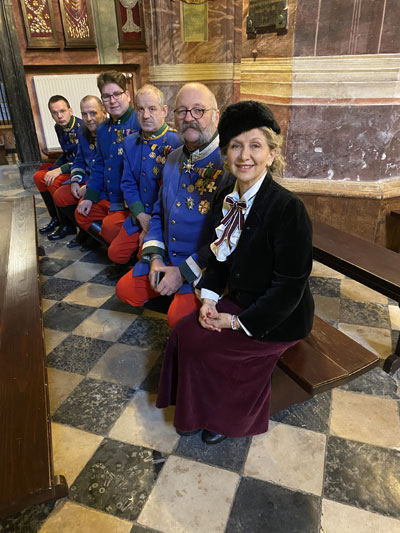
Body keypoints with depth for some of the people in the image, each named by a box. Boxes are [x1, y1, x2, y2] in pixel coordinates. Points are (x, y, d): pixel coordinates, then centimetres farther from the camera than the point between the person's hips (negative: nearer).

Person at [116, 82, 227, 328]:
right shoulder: (173, 159, 9)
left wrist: (183, 272, -19)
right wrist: (155, 257, 1)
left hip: (205, 266, -7)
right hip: (167, 258, 8)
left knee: (179, 318, -23)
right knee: (126, 290, 7)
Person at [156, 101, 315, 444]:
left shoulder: (288, 208, -24)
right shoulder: (228, 198, -1)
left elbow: (289, 286, -22)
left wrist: (238, 322, -18)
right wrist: (209, 298, -5)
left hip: (280, 317, -7)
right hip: (239, 299, 7)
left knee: (201, 345, -12)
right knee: (184, 332, -7)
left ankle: (227, 417, 16)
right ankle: (197, 409, 17)